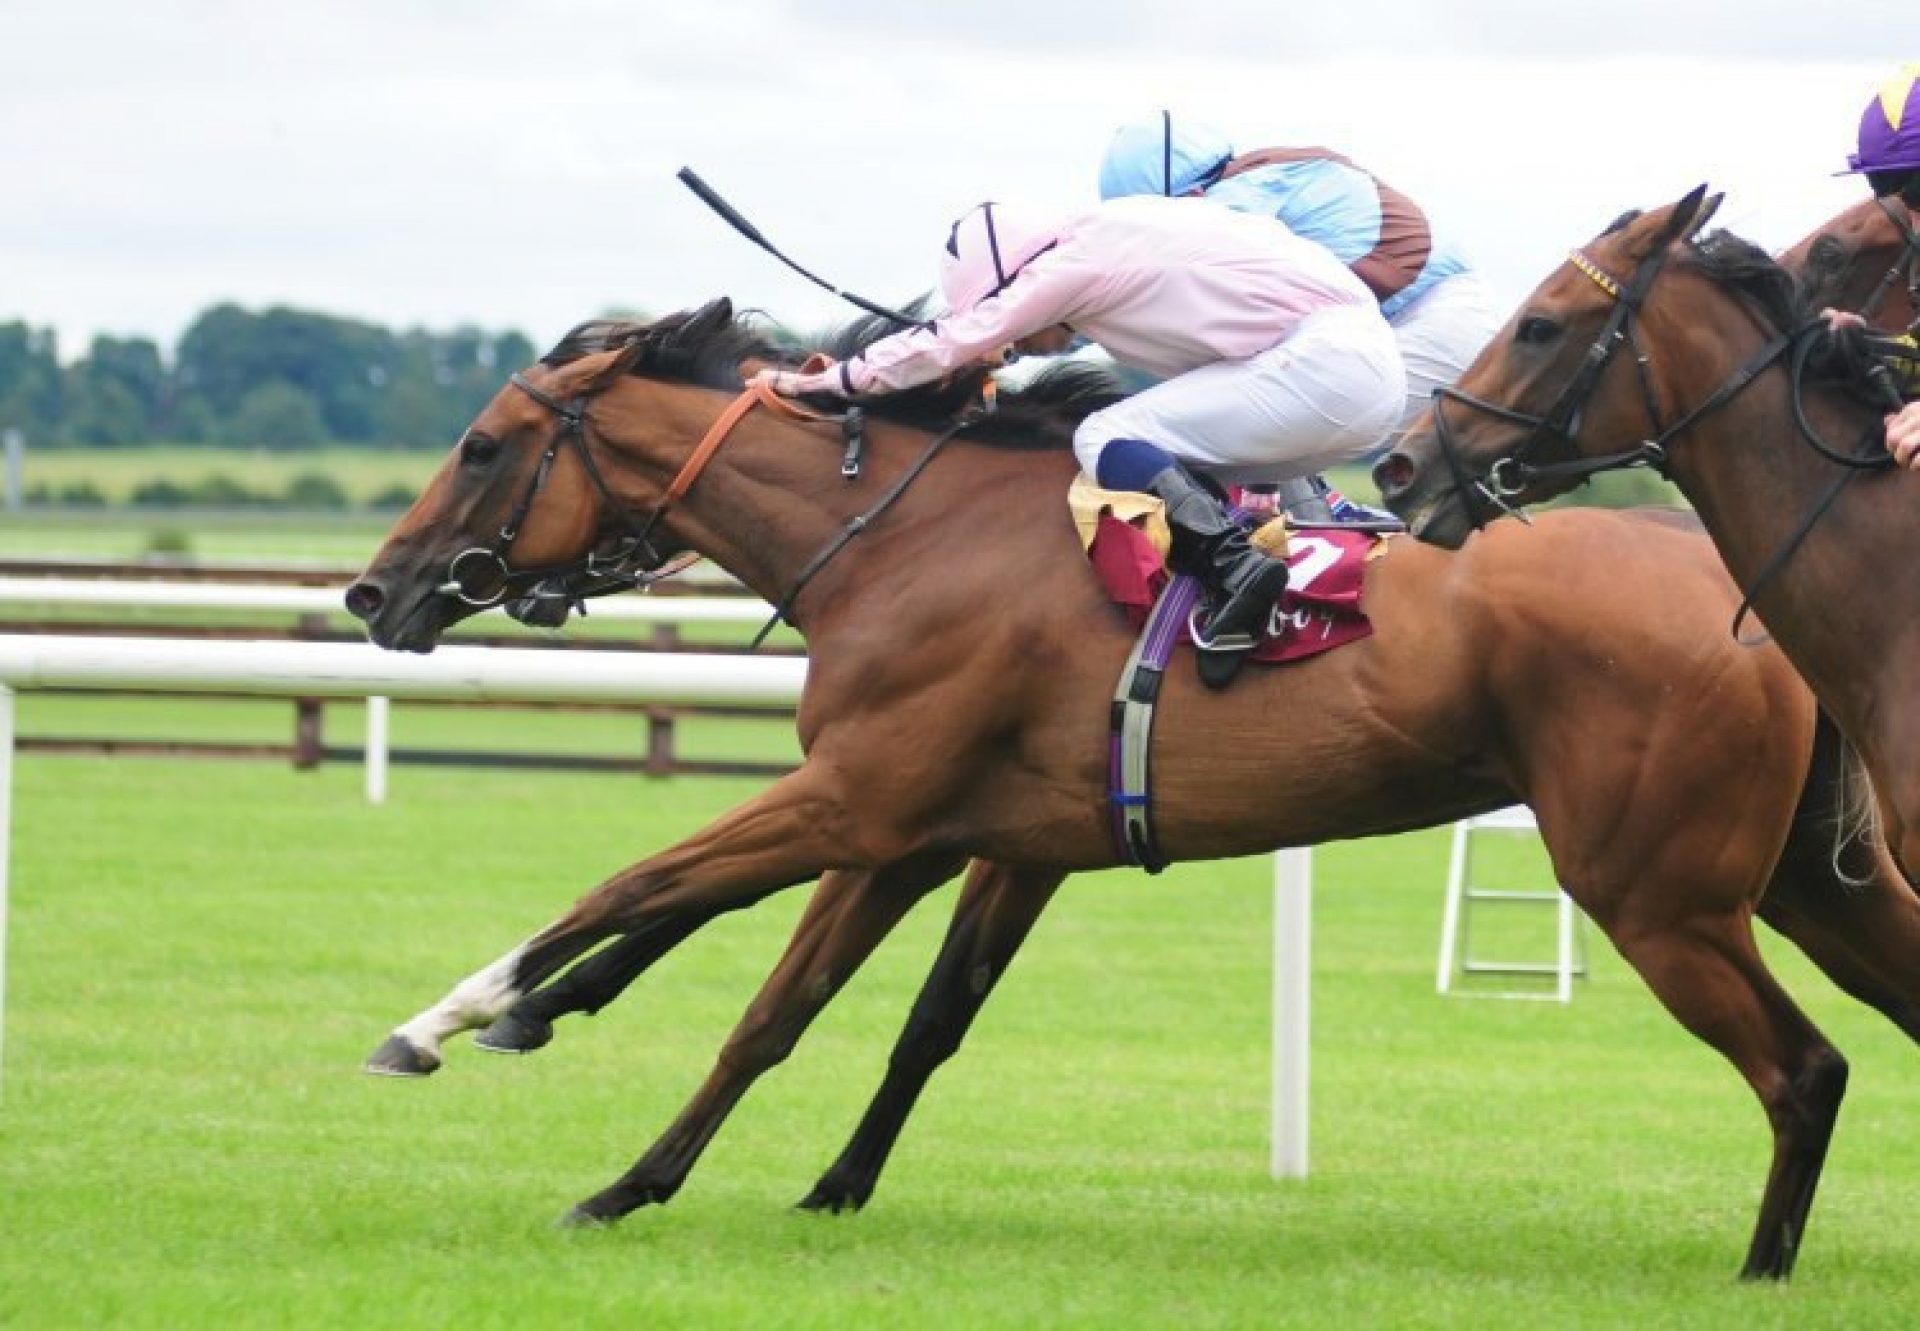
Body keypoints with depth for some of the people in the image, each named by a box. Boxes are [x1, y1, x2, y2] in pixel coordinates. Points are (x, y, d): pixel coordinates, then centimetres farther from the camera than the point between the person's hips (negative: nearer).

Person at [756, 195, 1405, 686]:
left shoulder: (1073, 265, -6)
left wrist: (823, 380, 9)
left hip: (1320, 365, -9)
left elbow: (951, 341, 1)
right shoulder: (1112, 233, 18)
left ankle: (1231, 562, -26)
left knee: (1104, 440, -8)